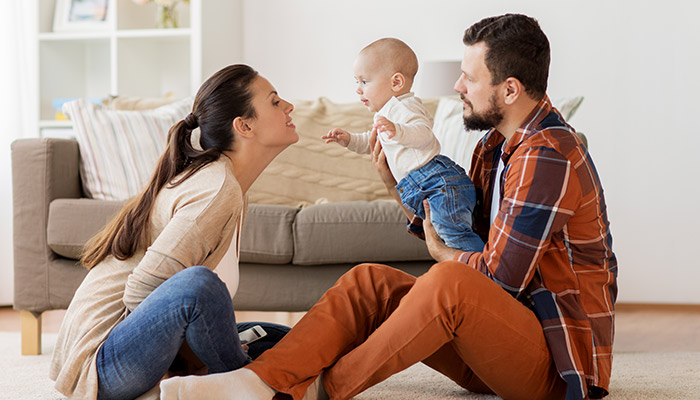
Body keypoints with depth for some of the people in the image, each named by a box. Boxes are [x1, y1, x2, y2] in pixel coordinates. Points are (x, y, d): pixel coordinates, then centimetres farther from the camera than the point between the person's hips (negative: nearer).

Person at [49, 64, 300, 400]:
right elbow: (141, 289, -25)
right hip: (103, 356, -9)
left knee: (281, 342, 10)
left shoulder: (212, 175, 10)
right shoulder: (219, 189, -20)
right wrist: (187, 349, -15)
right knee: (197, 284, -36)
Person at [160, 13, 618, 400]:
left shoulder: (550, 157, -19)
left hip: (556, 360, -9)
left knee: (449, 283, -35)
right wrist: (396, 181, 4)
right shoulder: (498, 144, 13)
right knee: (370, 281, -5)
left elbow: (503, 275, -20)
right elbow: (460, 234, 15)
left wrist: (443, 253, 0)